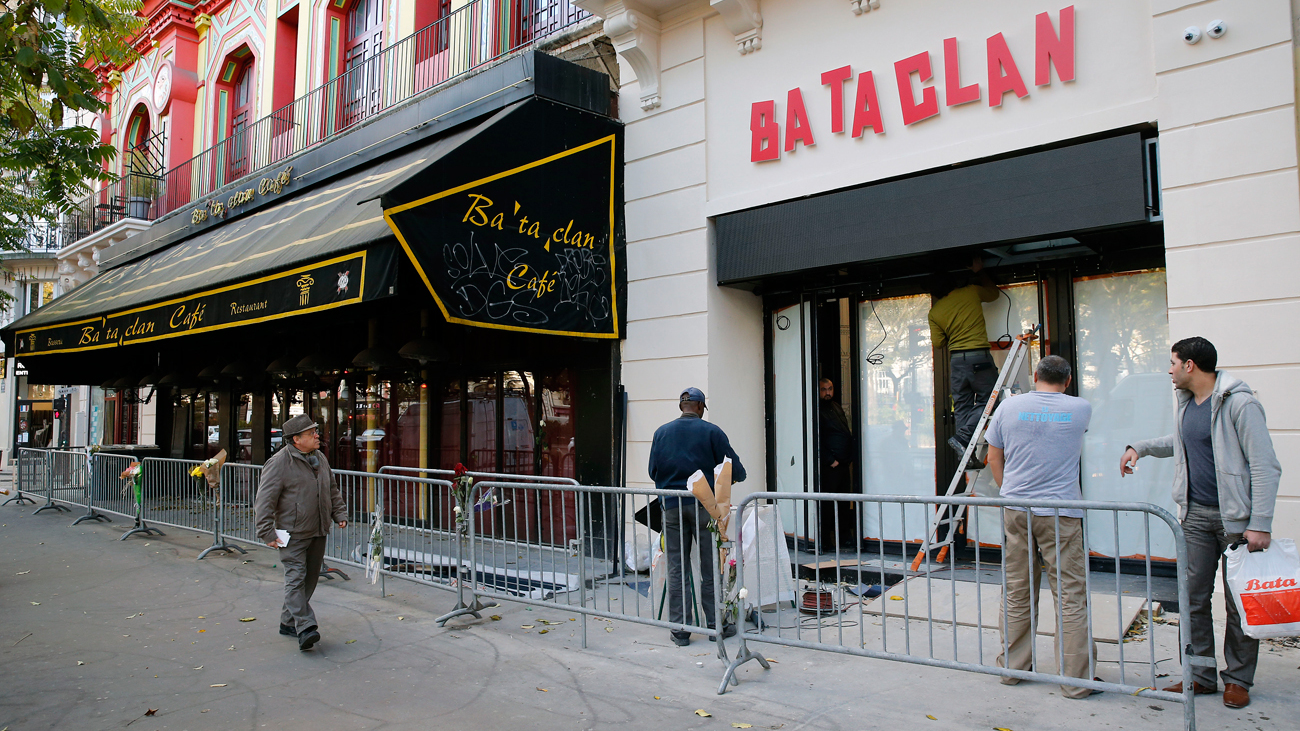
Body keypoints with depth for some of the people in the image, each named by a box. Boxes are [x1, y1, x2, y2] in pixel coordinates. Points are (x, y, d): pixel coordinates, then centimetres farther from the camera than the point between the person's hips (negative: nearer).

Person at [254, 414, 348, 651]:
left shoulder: (320, 458, 11)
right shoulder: (279, 463, -12)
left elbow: (332, 490, 24)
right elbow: (265, 500, -13)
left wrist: (339, 514, 16)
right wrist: (267, 533, -17)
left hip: (318, 533, 8)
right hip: (293, 534, -7)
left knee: (310, 578, 11)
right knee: (296, 578, -11)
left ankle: (288, 622, 24)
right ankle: (304, 628, -14)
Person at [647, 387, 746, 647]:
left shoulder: (661, 432, 6)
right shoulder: (712, 431, -3)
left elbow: (653, 471, 9)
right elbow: (733, 466, 1)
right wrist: (739, 477, 23)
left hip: (671, 506, 2)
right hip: (703, 505, -2)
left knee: (675, 568, 7)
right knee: (710, 567, 7)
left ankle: (679, 628, 10)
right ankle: (715, 625, 14)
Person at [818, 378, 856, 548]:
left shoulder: (837, 407, 18)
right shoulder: (818, 410, -9)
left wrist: (849, 456, 15)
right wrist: (830, 460, -14)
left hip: (843, 464, 8)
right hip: (828, 466, -8)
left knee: (844, 502, 12)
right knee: (827, 504, -5)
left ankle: (845, 536, 21)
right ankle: (825, 540, 1)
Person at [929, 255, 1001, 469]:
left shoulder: (935, 312, 5)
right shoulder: (971, 292, 3)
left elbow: (938, 343, 8)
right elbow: (994, 293, 24)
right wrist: (979, 271, 33)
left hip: (956, 360, 3)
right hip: (980, 357, -3)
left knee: (962, 407, 6)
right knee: (986, 401, 3)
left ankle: (967, 457, 3)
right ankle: (961, 437, -14)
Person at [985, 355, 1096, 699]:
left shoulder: (1009, 406, 2)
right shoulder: (1081, 409, -1)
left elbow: (994, 457, 10)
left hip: (1015, 511, 3)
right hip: (1060, 514, -2)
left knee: (1017, 595, 12)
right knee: (1071, 596, 4)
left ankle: (1012, 667, 23)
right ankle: (1076, 679, 9)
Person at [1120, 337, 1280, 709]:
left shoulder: (1239, 403, -14)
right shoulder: (1185, 403, 10)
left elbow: (1265, 466, -16)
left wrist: (1260, 524, -20)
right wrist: (1141, 447, 19)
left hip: (1236, 517, -7)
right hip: (1195, 514, 7)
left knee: (1240, 602, 5)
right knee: (1193, 598, 7)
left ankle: (1238, 679, 19)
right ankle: (1201, 675, 17)